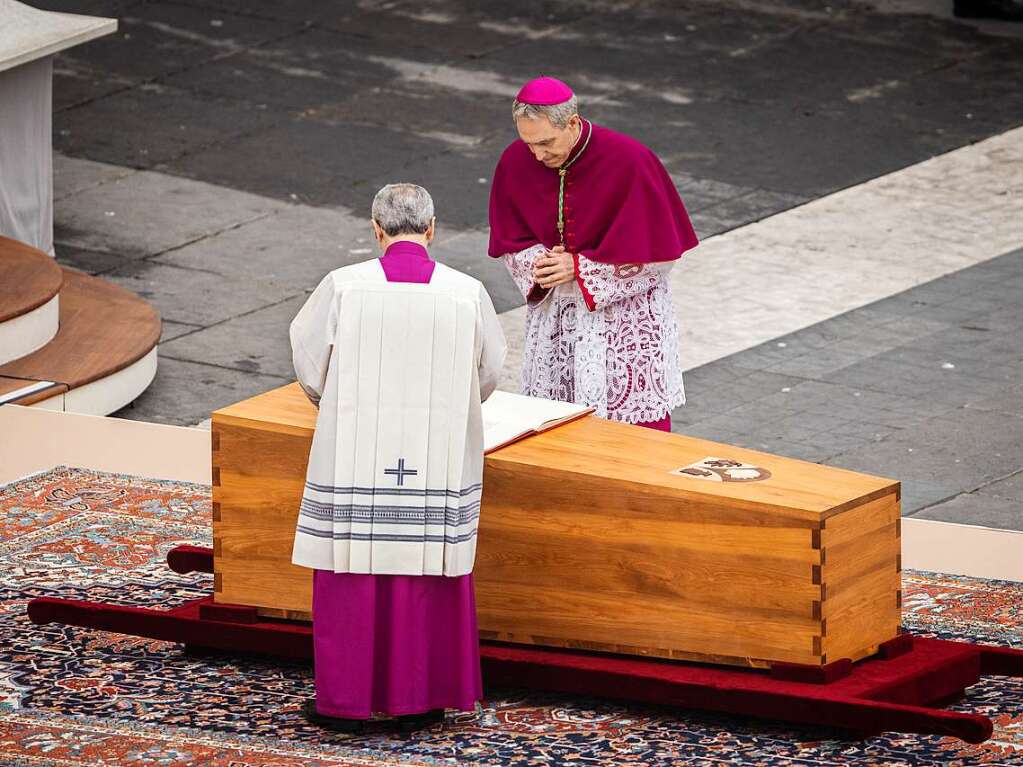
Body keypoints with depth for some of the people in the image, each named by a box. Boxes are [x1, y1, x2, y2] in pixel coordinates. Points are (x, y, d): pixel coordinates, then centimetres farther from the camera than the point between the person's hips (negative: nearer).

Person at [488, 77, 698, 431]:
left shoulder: (629, 162, -19)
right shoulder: (515, 162, -6)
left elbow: (656, 253, -14)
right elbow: (509, 242, 6)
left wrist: (579, 267, -18)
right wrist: (538, 263, -16)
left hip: (624, 318, -4)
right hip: (553, 319, 4)